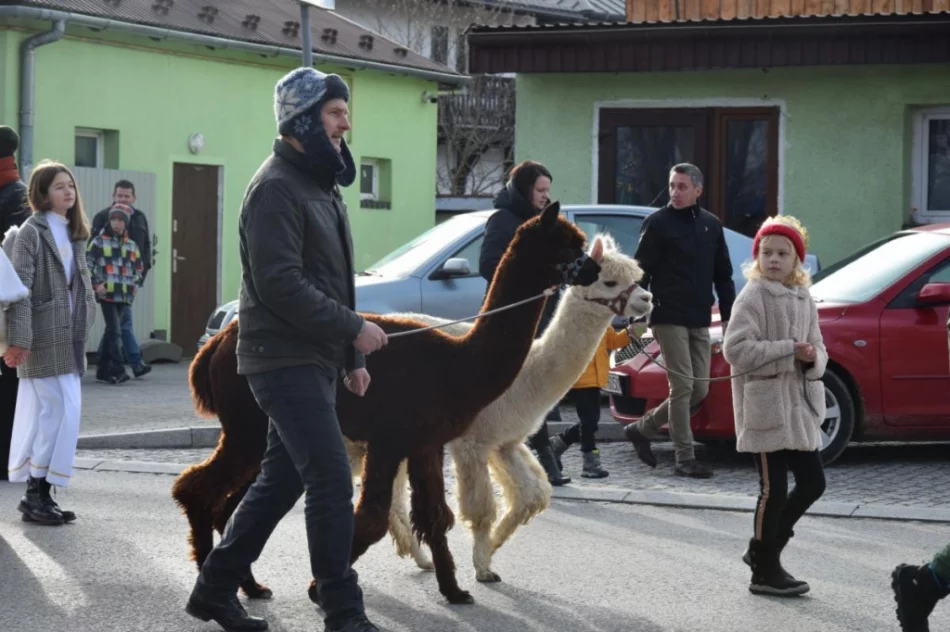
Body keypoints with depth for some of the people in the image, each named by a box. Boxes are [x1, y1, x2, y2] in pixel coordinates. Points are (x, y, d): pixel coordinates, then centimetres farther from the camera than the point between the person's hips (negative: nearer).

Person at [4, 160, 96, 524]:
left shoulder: (73, 233, 16)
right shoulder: (31, 231, -8)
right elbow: (21, 287, -15)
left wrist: (84, 323, 13)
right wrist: (18, 338, -21)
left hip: (68, 334, 8)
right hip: (44, 334, -8)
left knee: (46, 414, 9)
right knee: (62, 411, -11)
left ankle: (38, 494, 13)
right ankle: (37, 495, -4)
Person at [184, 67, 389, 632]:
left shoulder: (323, 186, 17)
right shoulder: (277, 188, -14)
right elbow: (281, 285, -22)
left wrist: (352, 358, 19)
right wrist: (355, 329, -17)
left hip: (316, 360, 10)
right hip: (285, 360, -10)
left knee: (282, 480, 14)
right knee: (333, 480, -13)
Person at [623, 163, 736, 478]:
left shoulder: (711, 225, 12)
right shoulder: (657, 223, -3)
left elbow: (723, 275, 17)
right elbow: (641, 272, -6)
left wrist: (728, 316, 11)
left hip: (699, 321, 6)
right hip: (668, 318, -6)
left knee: (700, 390, 5)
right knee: (682, 387, -9)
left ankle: (643, 429, 22)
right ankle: (685, 458, -2)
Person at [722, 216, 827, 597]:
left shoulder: (803, 300, 12)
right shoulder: (753, 297, -9)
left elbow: (818, 352, 15)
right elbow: (735, 349, -19)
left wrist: (813, 358, -9)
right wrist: (788, 350, -19)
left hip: (799, 407, 7)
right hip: (765, 406, -7)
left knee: (813, 482, 10)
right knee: (774, 489, -4)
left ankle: (763, 550, 24)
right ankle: (765, 571, 7)